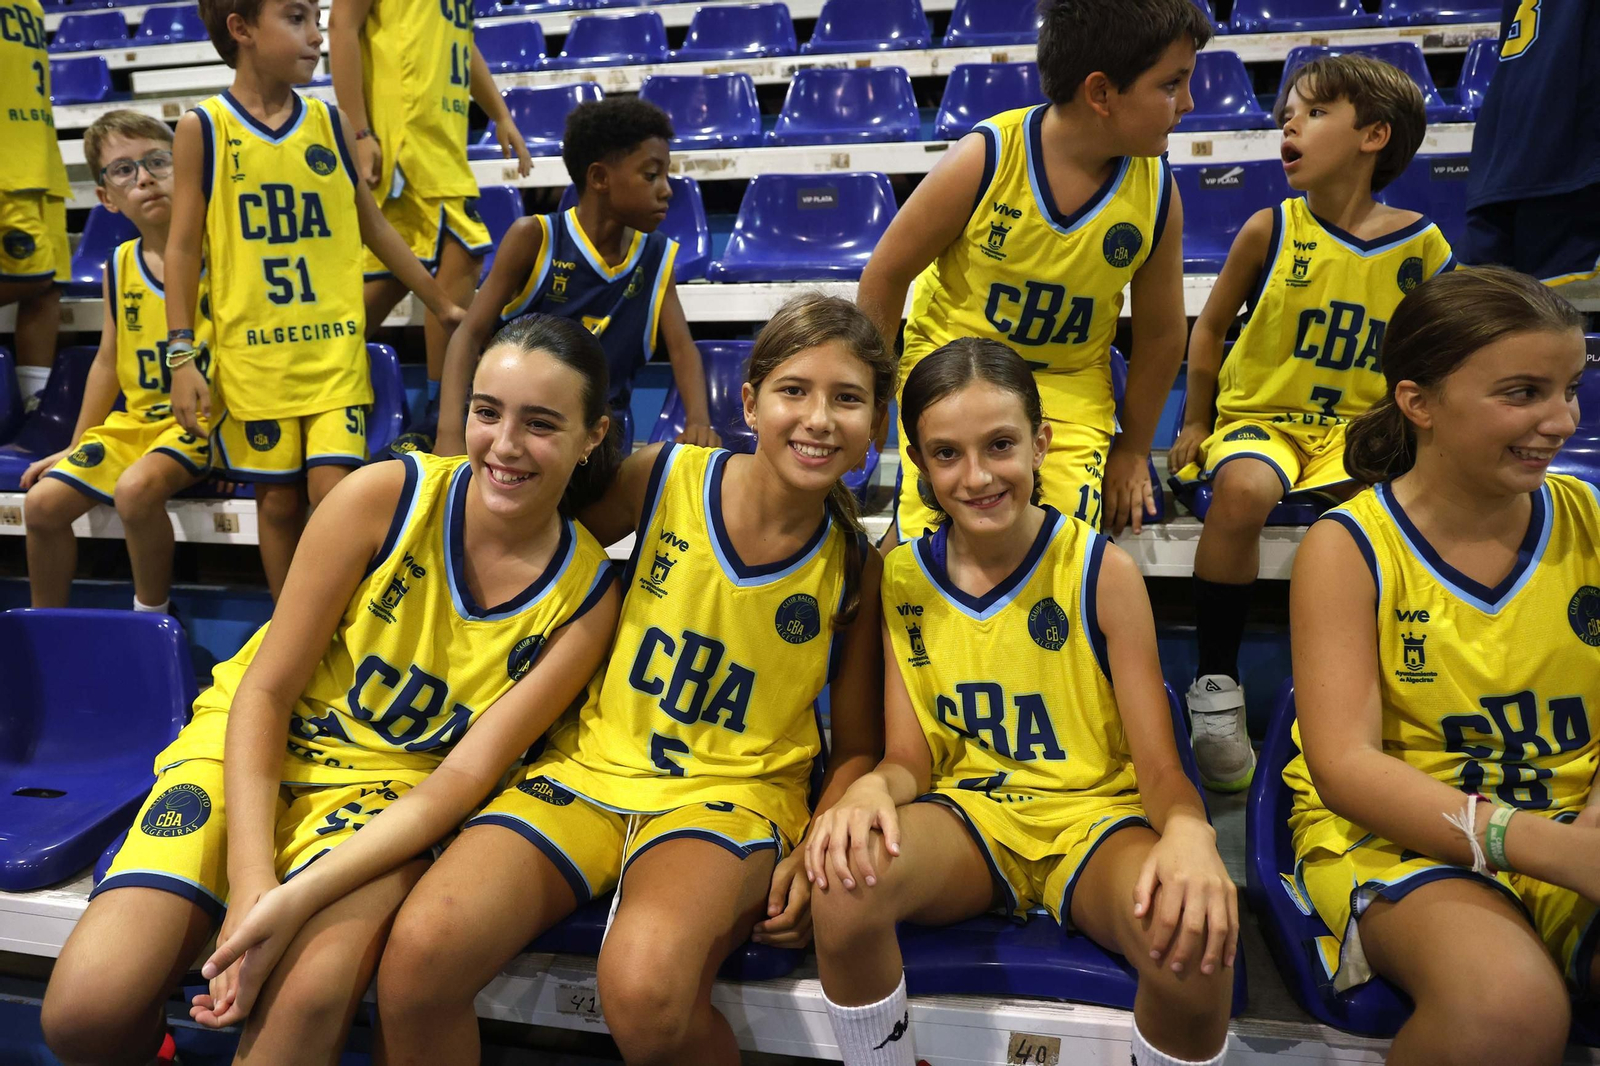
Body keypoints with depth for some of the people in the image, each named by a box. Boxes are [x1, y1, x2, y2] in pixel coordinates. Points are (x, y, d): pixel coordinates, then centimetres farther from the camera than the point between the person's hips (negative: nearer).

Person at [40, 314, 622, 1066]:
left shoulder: (586, 595, -11)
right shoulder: (385, 496, -15)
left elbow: (467, 773, -15)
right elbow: (265, 691, -10)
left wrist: (297, 899, -25)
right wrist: (249, 880, -21)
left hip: (389, 794, 0)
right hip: (252, 749, 1)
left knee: (309, 1001, -30)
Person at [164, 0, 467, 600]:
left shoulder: (330, 123, 5)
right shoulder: (203, 129, -1)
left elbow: (375, 229, 14)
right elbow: (183, 247, 1)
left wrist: (444, 306, 17)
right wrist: (181, 356, -6)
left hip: (336, 348, 1)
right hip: (253, 355, -1)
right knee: (278, 501, 7)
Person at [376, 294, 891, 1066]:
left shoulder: (855, 569, -3)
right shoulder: (664, 478, -4)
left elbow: (857, 748, 6)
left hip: (730, 792, -1)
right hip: (588, 769, 2)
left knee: (645, 988, -33)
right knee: (421, 952, -25)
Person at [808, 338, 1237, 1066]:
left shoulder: (1102, 571, -7)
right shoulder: (899, 579, 1)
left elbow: (1160, 767, -8)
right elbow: (911, 759, 2)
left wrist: (1189, 832, -33)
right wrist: (873, 788, -24)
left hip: (1095, 816, -1)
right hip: (966, 815, 2)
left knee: (1195, 942, -34)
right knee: (845, 885, -32)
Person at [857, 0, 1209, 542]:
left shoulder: (1158, 192, -12)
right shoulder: (982, 161, -21)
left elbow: (1160, 334, 2)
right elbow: (886, 276, -10)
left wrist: (1132, 449, 9)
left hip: (1068, 381, 2)